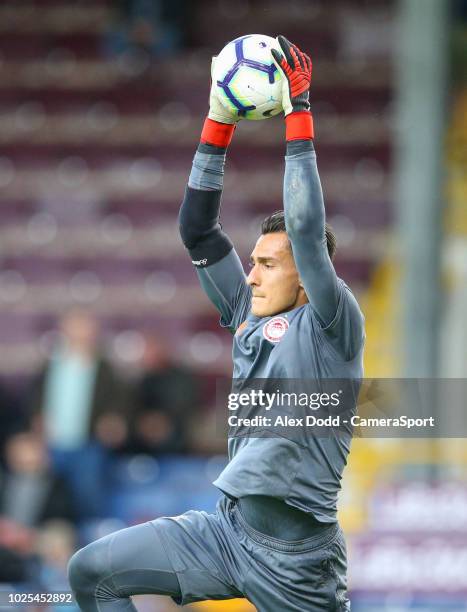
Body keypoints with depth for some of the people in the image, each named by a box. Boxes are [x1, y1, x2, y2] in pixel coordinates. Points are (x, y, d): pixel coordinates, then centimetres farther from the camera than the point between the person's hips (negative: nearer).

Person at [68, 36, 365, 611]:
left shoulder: (330, 326, -8)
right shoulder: (249, 315, 10)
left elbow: (307, 231, -22)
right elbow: (197, 230, 11)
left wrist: (298, 115, -19)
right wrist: (219, 122, 5)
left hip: (293, 558, -7)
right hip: (227, 532, 7)